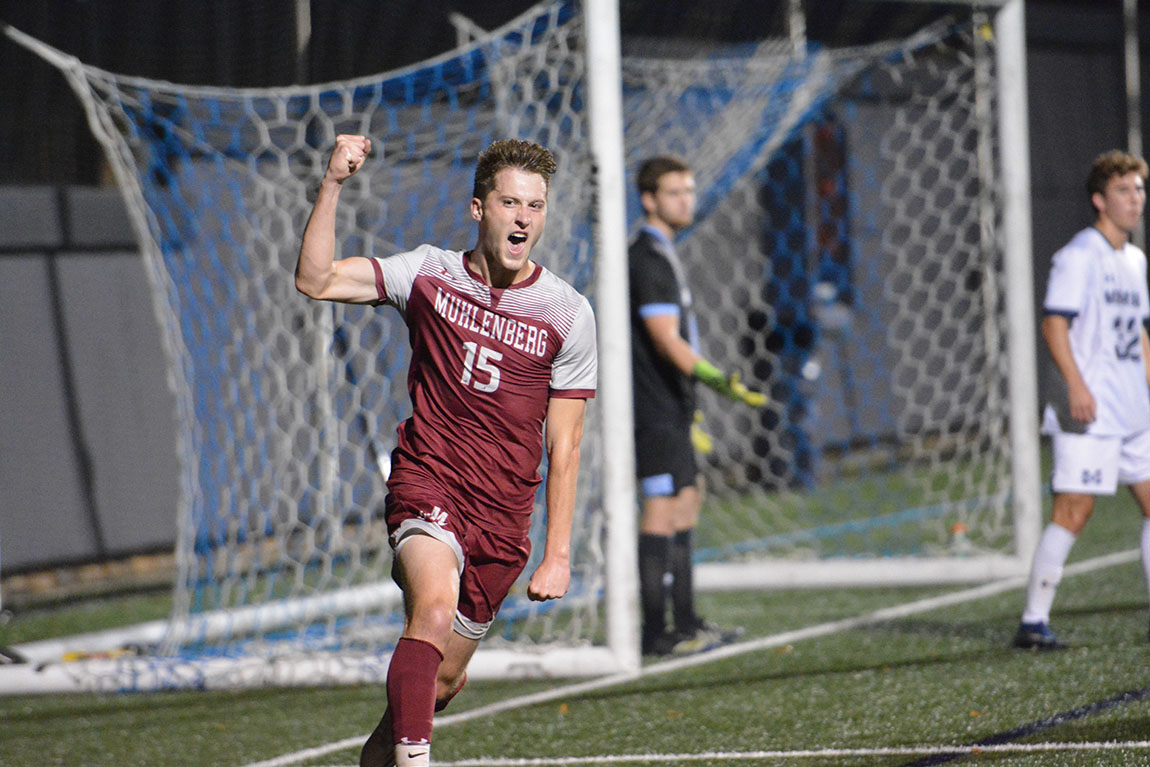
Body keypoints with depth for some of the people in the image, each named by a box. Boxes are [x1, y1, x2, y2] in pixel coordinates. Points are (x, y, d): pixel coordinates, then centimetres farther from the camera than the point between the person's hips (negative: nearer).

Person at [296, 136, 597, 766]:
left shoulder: (568, 314, -2)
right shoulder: (428, 274, 0)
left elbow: (564, 447, 1)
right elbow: (316, 280, -7)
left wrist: (557, 555, -2)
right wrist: (332, 185, -18)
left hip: (503, 517, 2)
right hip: (426, 484, -2)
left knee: (445, 678, 10)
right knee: (435, 608, -32)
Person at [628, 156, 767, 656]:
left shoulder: (662, 255, 19)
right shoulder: (647, 259, -14)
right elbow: (667, 341, -23)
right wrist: (716, 380, -34)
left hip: (671, 408, 11)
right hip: (656, 411, -11)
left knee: (685, 506, 13)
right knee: (661, 511, -11)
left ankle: (685, 623, 18)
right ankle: (656, 633, -11)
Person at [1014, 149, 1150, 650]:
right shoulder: (1079, 256, -8)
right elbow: (1053, 324, -15)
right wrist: (1076, 384, -24)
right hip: (1089, 412, -8)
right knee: (1073, 512, -9)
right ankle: (1034, 622, -4)